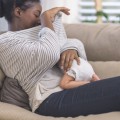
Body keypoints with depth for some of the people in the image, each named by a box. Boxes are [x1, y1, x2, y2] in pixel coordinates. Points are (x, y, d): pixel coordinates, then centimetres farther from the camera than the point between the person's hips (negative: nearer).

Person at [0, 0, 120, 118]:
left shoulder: (36, 32, 25)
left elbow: (74, 41, 21)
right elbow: (49, 55, -18)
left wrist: (71, 48, -5)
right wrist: (46, 17, -4)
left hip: (67, 89, 10)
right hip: (50, 100, -9)